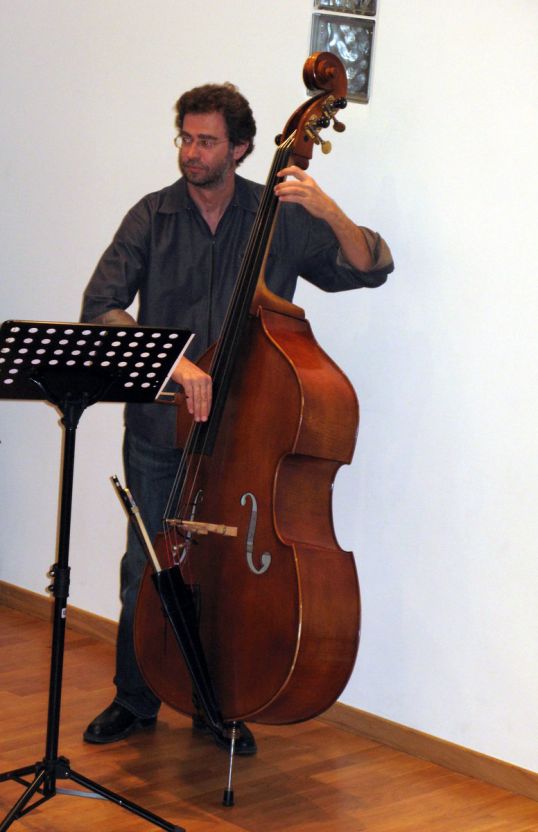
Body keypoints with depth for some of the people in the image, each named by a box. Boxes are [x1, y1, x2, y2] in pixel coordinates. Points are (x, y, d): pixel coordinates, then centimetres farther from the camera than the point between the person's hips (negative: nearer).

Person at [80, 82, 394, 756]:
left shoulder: (280, 218, -2)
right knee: (147, 569, 8)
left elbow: (371, 269, -4)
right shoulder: (153, 216, -3)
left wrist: (329, 212, -21)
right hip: (160, 429, 0)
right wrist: (170, 360, -26)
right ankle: (134, 700, 28)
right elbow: (101, 307, -12)